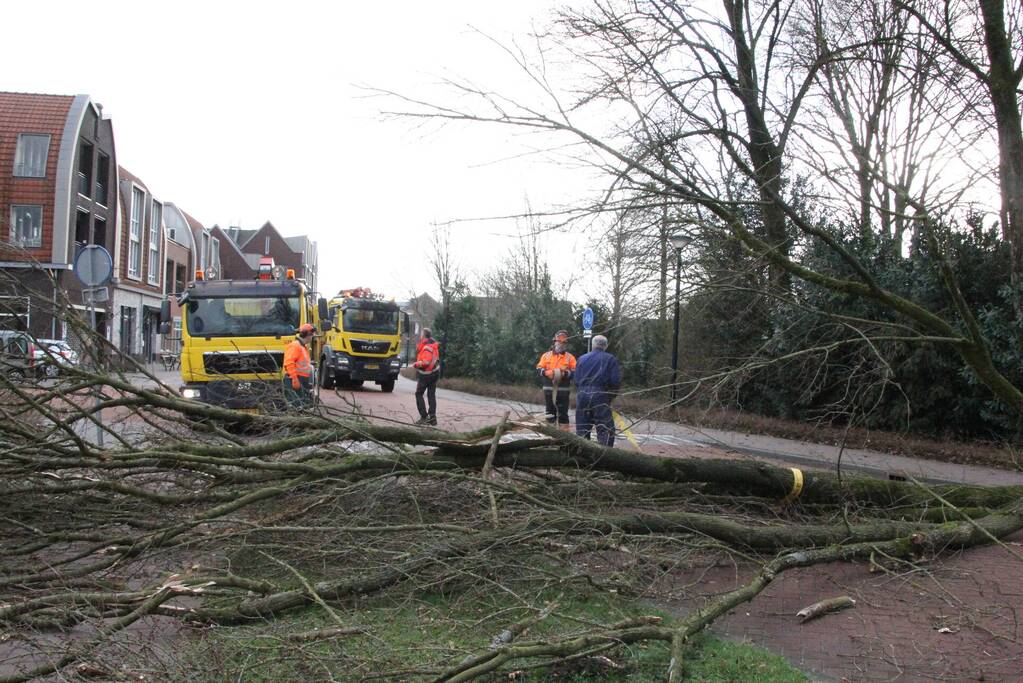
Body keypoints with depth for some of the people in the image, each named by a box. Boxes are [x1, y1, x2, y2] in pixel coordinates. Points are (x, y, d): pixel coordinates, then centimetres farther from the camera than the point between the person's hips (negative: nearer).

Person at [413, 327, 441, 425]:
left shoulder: (428, 347, -22)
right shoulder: (434, 345, 7)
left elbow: (426, 362, -30)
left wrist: (417, 364, -14)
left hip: (425, 374, -9)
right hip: (435, 373, 9)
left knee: (419, 394, 3)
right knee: (431, 395, 10)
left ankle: (424, 417, 0)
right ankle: (432, 417, 11)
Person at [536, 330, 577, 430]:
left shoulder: (570, 357, 5)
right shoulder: (546, 355, 10)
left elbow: (575, 372, -3)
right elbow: (539, 369, 5)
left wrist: (565, 373, -20)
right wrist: (546, 372, -14)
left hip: (563, 389, -2)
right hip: (549, 389, 2)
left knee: (563, 412, -1)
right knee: (550, 411, 9)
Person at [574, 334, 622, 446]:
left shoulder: (582, 359, 13)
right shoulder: (610, 359, 1)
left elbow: (576, 381, 9)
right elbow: (616, 381, -6)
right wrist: (610, 397, 7)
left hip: (582, 396, 4)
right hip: (600, 396, -4)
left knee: (582, 430, 12)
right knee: (606, 430, -1)